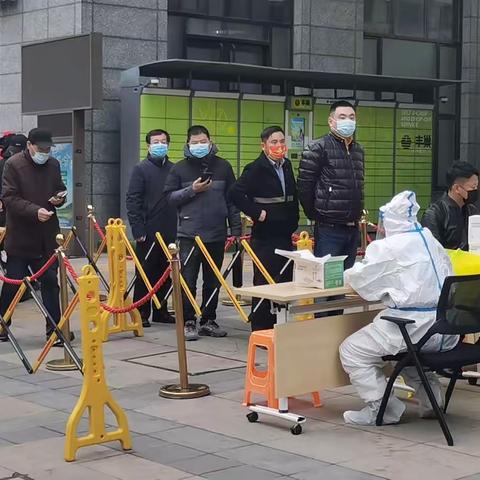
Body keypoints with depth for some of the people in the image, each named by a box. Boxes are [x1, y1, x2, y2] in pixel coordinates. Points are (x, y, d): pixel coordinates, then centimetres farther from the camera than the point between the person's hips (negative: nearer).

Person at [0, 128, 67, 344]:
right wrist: (35, 211, -24)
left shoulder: (53, 165, 9)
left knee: (50, 281, 3)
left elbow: (60, 189, 22)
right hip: (20, 235, -4)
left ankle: (54, 328, 8)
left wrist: (59, 199, -3)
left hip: (47, 234, 4)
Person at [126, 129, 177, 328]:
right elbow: (132, 201, -6)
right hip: (148, 233, -4)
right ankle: (141, 313, 9)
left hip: (169, 232, 4)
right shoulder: (141, 169, -2)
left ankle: (161, 311, 20)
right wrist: (138, 229, -13)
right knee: (145, 274, 2)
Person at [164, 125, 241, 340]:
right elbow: (169, 197, 1)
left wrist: (236, 229, 5)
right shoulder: (179, 168, 3)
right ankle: (189, 322, 3)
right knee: (188, 281, -5)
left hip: (217, 234, 2)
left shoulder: (223, 167, 8)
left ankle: (209, 320, 20)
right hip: (189, 234, -2)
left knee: (213, 281, 9)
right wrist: (191, 191, -13)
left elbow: (232, 200, 10)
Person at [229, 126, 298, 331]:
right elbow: (236, 193, -21)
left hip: (285, 235, 8)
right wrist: (257, 212, -17)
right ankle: (260, 330, 4)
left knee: (285, 282, 11)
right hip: (265, 236, -7)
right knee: (264, 283, -3)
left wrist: (293, 222, 15)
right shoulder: (256, 169, -11)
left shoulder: (287, 165, 12)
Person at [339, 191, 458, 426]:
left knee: (351, 351, 4)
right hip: (446, 331, 8)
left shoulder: (387, 247, -8)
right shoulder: (431, 241, 13)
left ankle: (382, 409, 2)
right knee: (405, 346, 37)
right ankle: (430, 396, 27)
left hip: (415, 327, -8)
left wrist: (348, 273, 22)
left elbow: (359, 278, -2)